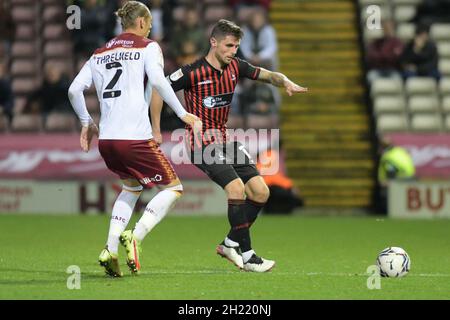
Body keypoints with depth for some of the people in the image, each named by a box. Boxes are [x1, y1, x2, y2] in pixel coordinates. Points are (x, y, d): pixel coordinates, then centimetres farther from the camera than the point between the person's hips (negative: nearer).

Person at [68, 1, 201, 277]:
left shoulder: (100, 53, 19)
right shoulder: (148, 47, 3)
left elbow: (74, 90, 13)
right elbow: (157, 80, -16)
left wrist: (87, 123, 25)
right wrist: (183, 113, -12)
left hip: (106, 140, 6)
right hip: (135, 138, -6)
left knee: (132, 187, 29)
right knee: (173, 187, 9)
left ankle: (111, 249, 11)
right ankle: (134, 238, -12)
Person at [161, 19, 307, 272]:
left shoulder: (235, 67, 4)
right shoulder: (193, 73, -14)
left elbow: (268, 75, 8)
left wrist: (287, 83, -15)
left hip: (225, 141, 8)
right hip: (203, 145, -8)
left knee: (261, 192, -1)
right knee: (236, 188, -24)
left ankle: (230, 244, 14)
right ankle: (247, 255, -14)